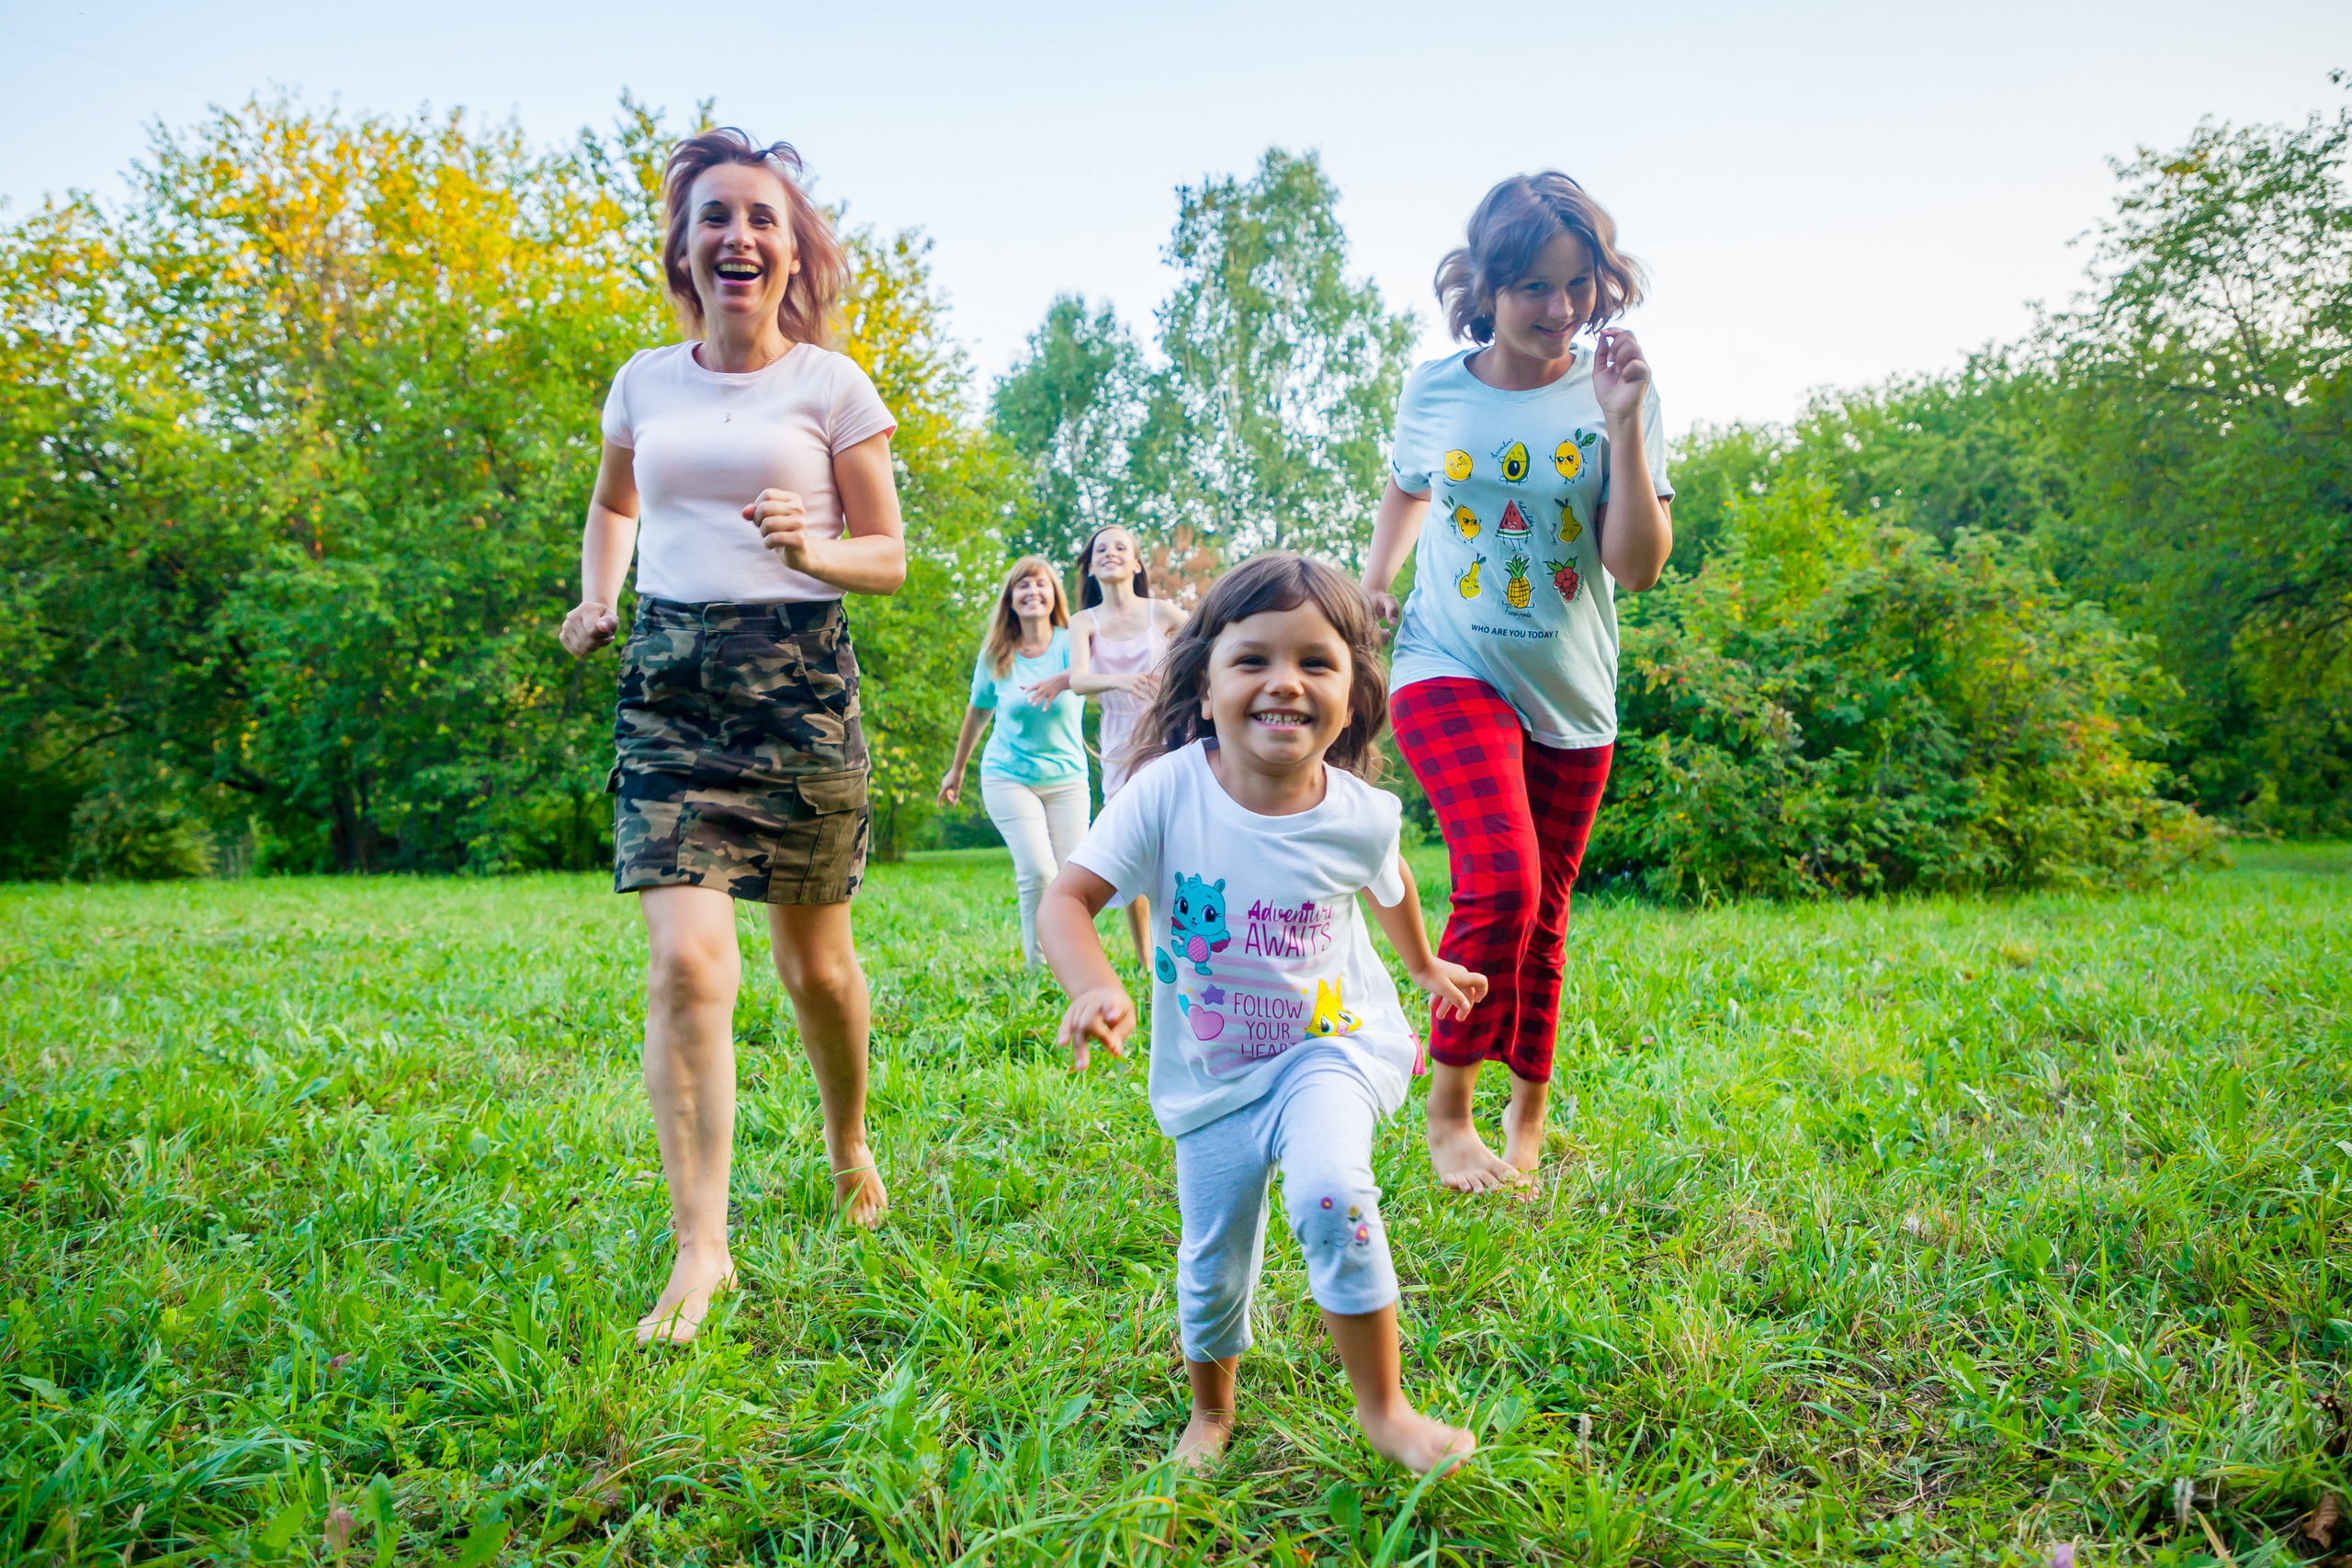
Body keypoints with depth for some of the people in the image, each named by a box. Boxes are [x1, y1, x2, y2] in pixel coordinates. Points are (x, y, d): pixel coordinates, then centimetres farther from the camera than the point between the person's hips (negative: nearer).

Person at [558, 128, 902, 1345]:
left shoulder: (830, 383, 2)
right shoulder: (644, 380, 11)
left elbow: (891, 556, 3)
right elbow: (611, 502, 30)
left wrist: (814, 550, -18)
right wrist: (597, 603, 13)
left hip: (795, 675, -2)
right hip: (666, 684, 2)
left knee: (814, 961, 9)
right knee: (685, 961, -11)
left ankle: (850, 1147, 38)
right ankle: (700, 1247, -4)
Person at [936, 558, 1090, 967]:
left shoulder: (1069, 642, -8)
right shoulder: (995, 656, -2)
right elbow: (978, 713, 15)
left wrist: (1064, 681, -56)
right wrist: (957, 769, 25)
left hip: (1067, 779, 1)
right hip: (1008, 776, -1)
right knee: (1038, 871, -18)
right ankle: (1037, 965, -4)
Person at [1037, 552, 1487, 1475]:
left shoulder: (1361, 815, -15)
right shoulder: (1168, 793, -23)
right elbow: (1068, 897, -22)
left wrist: (1426, 966, 26)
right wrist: (1094, 986, -42)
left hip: (1334, 1040, 0)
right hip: (1212, 1071, 1)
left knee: (1330, 1193, -29)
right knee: (1214, 1266, 11)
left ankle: (1382, 1406, -6)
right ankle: (1211, 1407, 44)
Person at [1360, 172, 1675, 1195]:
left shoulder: (1614, 392, -4)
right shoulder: (1434, 390, -1)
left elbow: (1639, 565, -12)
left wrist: (1623, 424, -19)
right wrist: (1370, 588, 8)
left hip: (1570, 693, 2)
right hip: (1451, 669, -2)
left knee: (1543, 909, 12)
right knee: (1500, 882, -23)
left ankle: (1529, 1113, 33)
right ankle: (1448, 1110, -4)